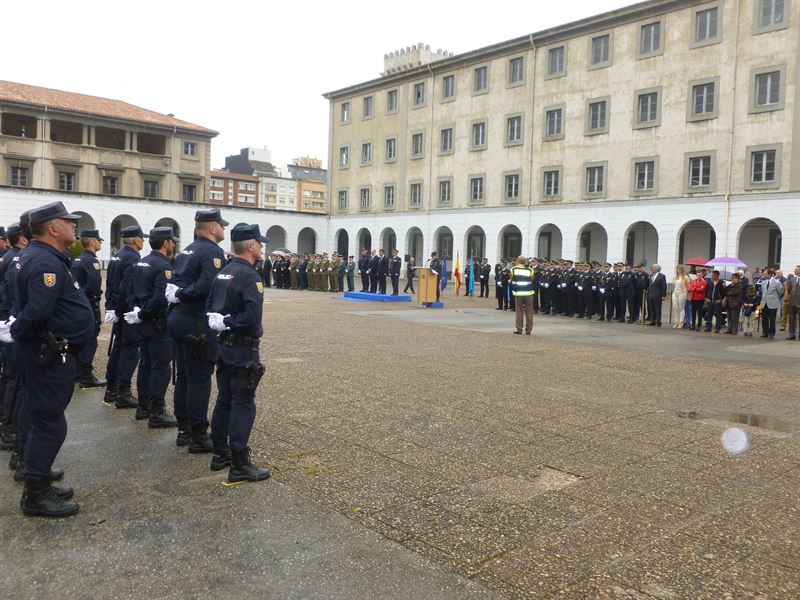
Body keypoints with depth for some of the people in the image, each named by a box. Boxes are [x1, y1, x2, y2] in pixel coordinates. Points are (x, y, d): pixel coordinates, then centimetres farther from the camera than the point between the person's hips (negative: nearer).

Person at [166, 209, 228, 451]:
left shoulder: (187, 250, 17)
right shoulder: (213, 252, -12)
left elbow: (173, 282, 15)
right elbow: (207, 286, -27)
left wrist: (177, 294, -2)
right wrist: (182, 294, -14)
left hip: (177, 317, 9)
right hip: (196, 322, -9)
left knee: (183, 376, 15)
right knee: (200, 379, -2)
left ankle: (184, 430, 25)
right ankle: (198, 437, 5)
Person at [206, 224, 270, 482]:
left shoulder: (223, 273, 9)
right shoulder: (248, 276, -18)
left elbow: (210, 306, 13)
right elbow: (252, 316, -26)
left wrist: (220, 322, -1)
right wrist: (228, 323, -15)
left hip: (225, 345, 9)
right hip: (243, 349, -9)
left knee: (224, 400, 15)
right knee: (243, 404, -4)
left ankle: (220, 454, 25)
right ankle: (239, 465, 1)